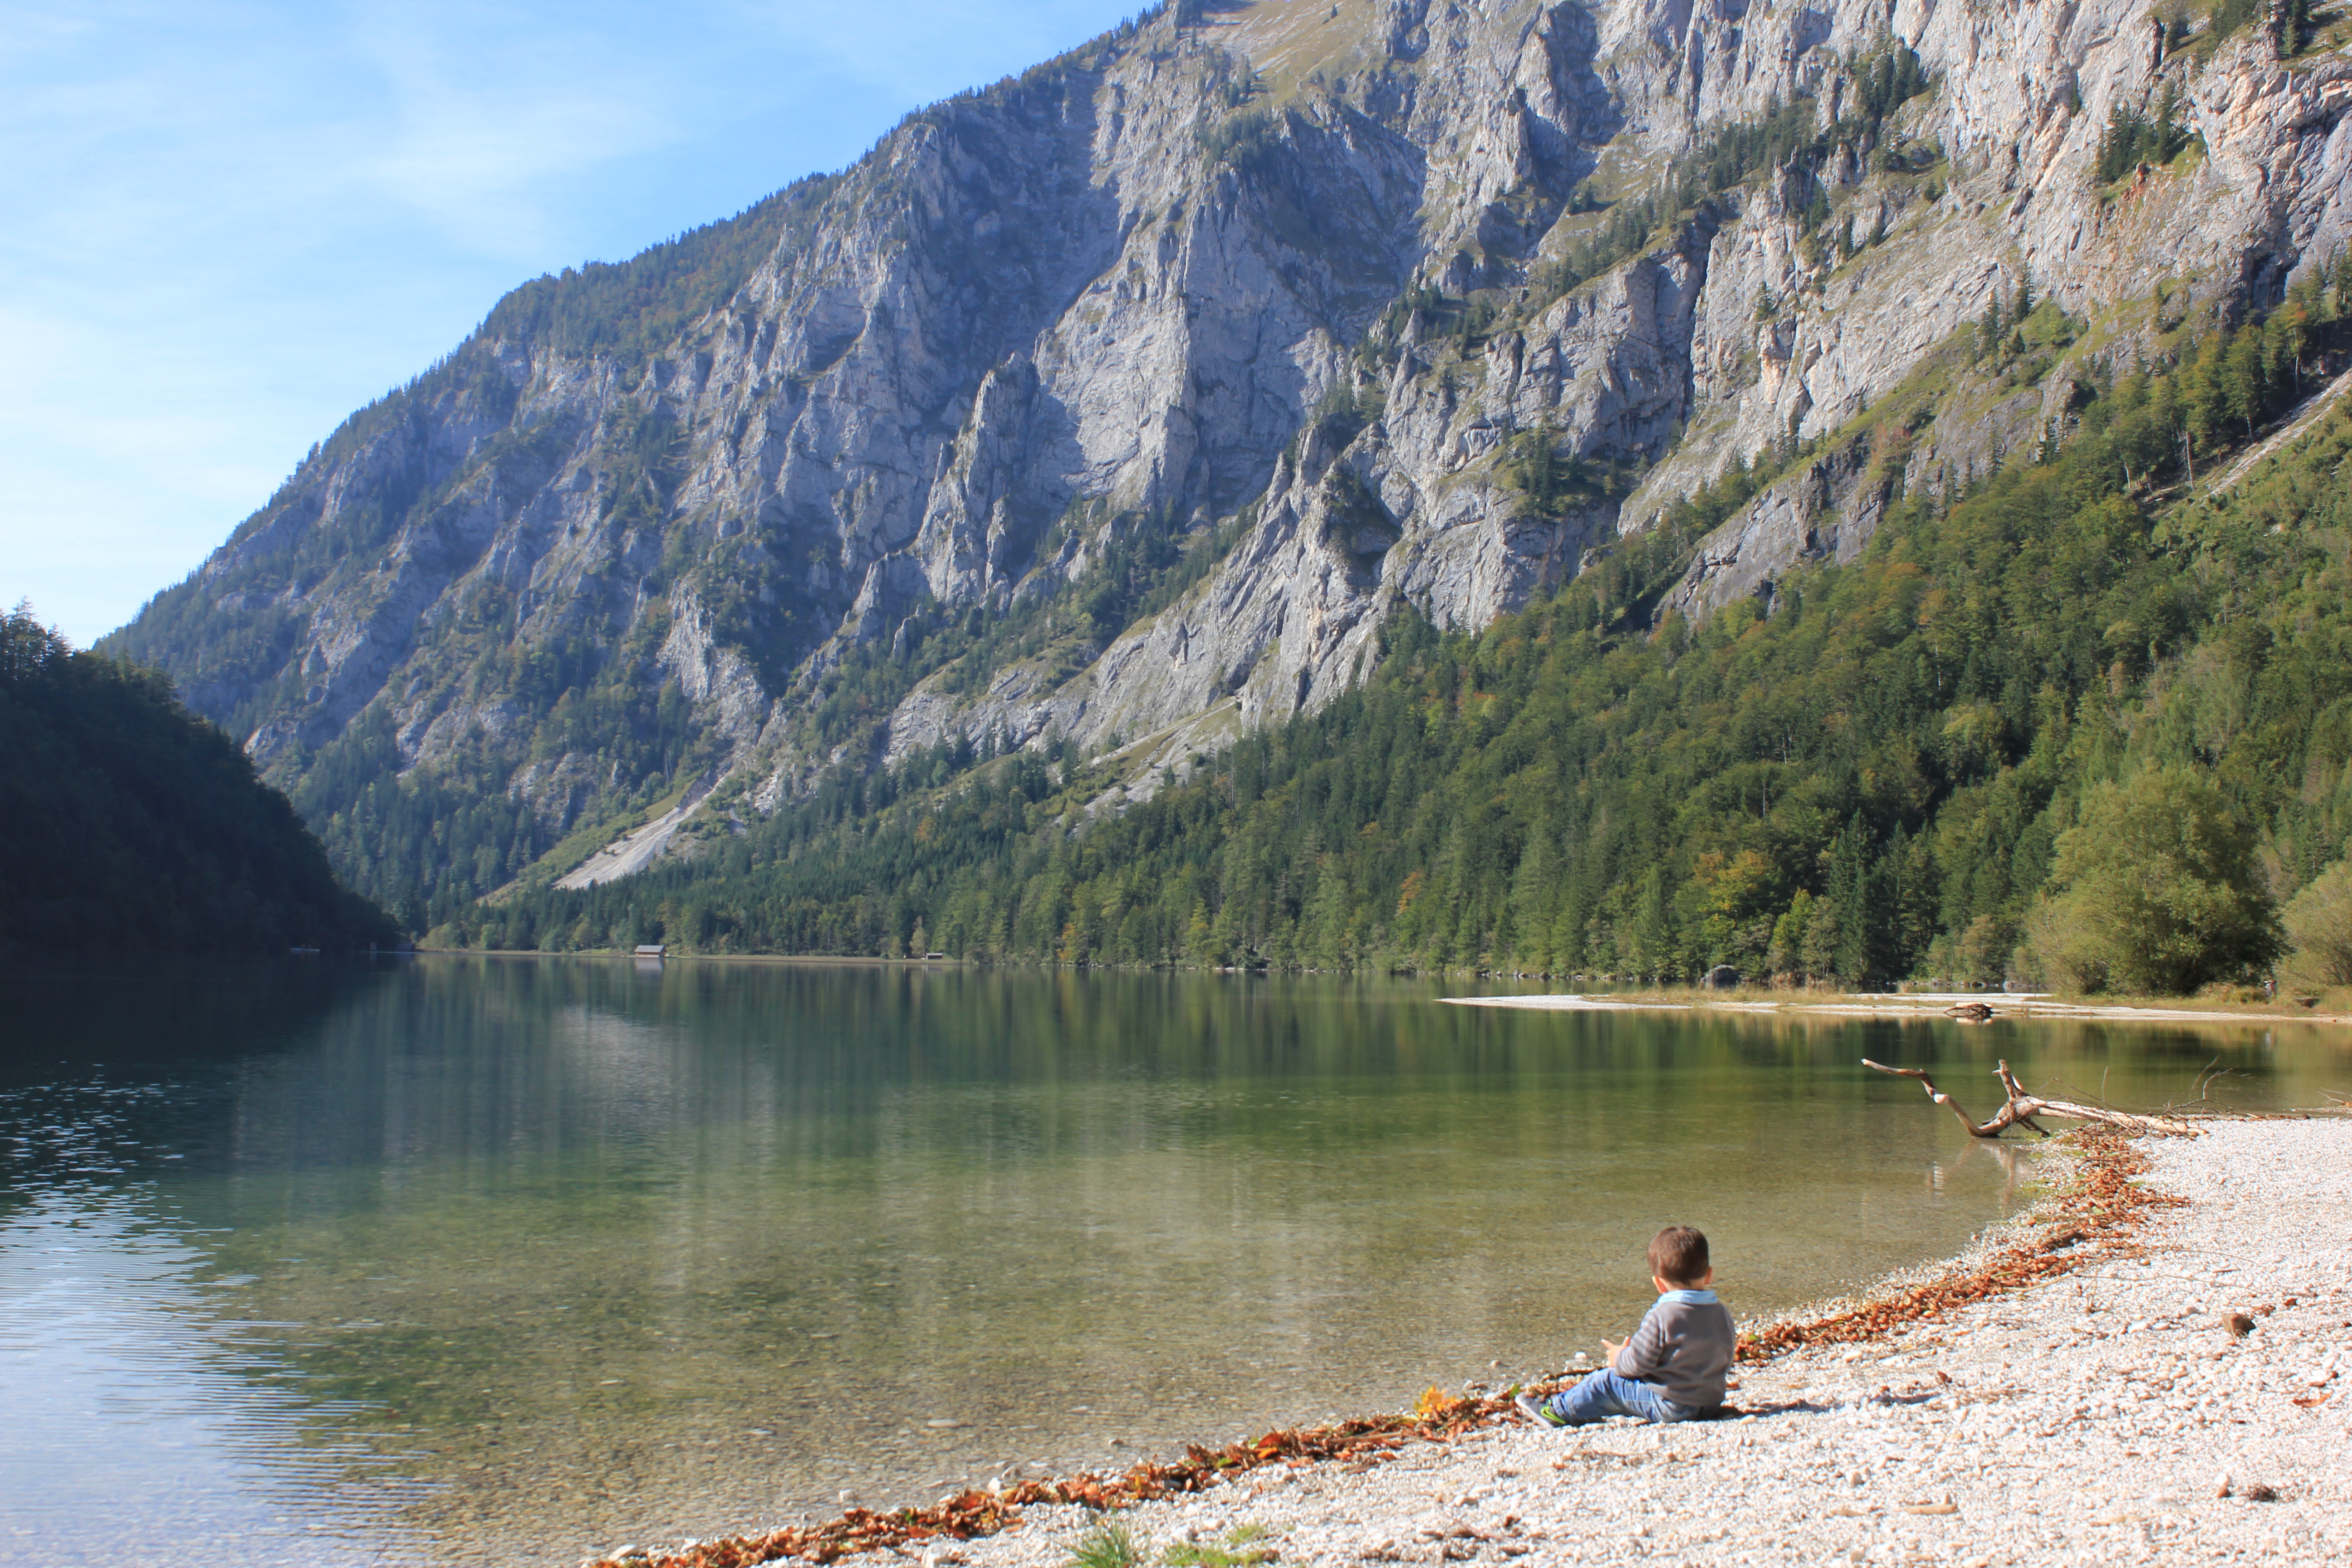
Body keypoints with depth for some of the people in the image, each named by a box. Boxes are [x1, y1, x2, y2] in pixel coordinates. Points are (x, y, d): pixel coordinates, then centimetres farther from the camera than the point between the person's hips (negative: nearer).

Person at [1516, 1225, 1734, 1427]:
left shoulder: (1661, 1317, -22)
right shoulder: (1722, 1314, -1)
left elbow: (1639, 1362, -17)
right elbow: (1726, 1357, 13)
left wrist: (1619, 1358, 6)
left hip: (1669, 1406, -7)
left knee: (1608, 1381, 5)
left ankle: (1559, 1411, 17)